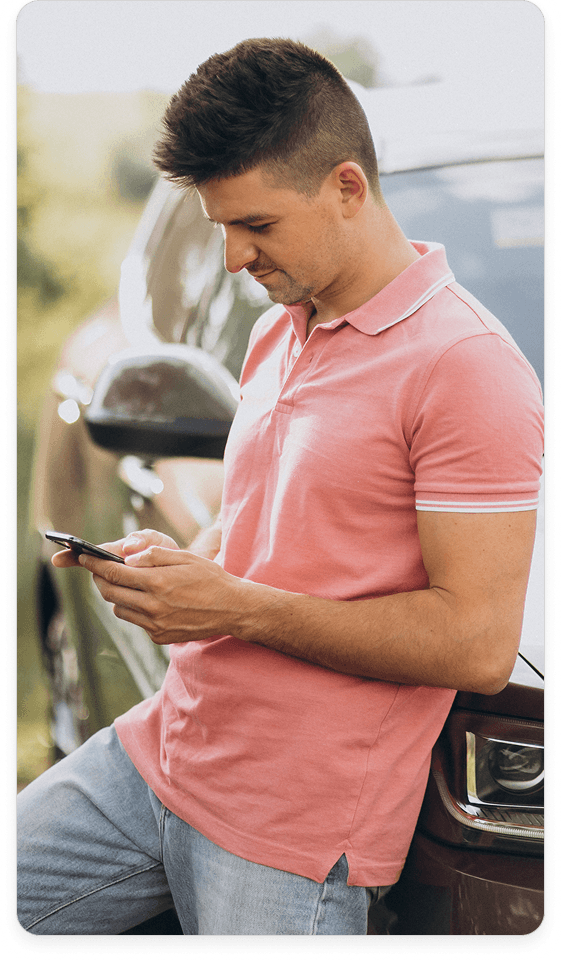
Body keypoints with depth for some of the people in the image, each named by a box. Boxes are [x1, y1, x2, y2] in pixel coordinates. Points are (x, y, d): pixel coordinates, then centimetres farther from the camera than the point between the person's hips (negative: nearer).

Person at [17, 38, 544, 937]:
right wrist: (177, 561, 2)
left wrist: (237, 607, -19)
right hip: (159, 753, 8)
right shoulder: (280, 331, 13)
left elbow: (478, 644, -20)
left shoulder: (467, 367, -16)